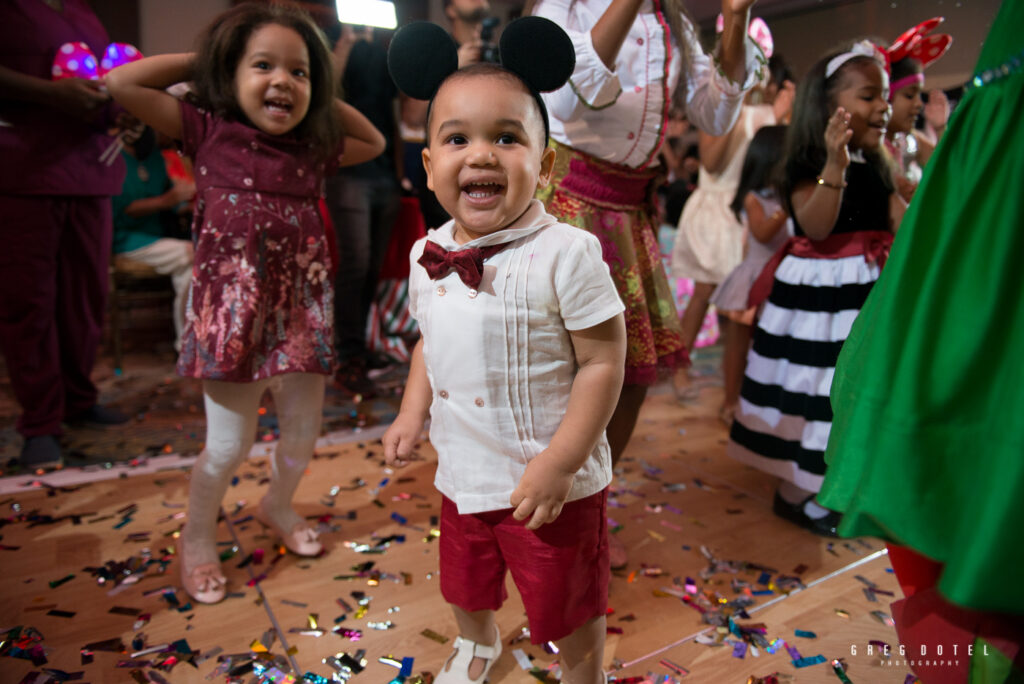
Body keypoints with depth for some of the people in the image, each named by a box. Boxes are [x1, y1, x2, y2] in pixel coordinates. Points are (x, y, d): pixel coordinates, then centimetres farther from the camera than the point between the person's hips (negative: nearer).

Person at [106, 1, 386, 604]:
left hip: (301, 310, 4)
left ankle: (279, 505, 43)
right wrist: (202, 61, 1)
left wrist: (323, 98, 11)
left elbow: (374, 141, 22)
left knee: (303, 435, 13)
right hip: (234, 309, -3)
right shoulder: (209, 132, -1)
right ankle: (198, 537, 30)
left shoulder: (314, 149, 7)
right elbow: (123, 84, -6)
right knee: (229, 445, 2)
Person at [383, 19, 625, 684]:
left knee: (570, 607, 17)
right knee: (464, 584, 29)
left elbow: (603, 362, -20)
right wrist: (412, 413, 3)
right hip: (462, 474, 6)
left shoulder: (567, 254, -22)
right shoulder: (428, 255, -2)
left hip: (550, 482, -5)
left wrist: (558, 463, -21)